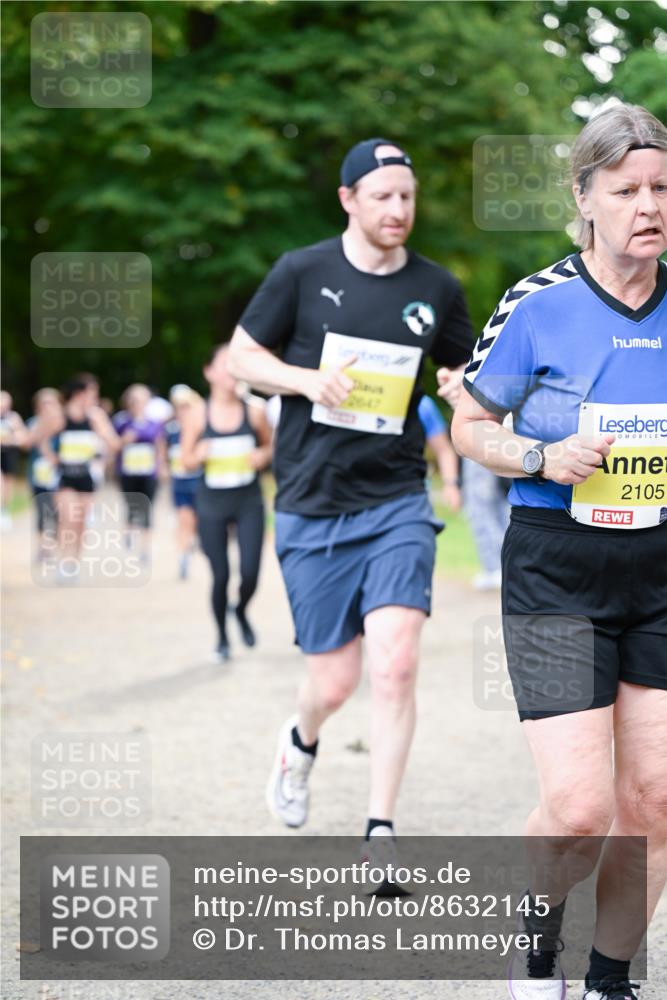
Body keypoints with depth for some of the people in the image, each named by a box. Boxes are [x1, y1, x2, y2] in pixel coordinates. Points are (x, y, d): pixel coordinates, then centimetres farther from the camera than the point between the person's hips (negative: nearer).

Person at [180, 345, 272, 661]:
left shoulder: (253, 412, -2)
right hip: (212, 504, -1)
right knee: (220, 576, 0)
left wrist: (263, 456, -9)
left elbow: (270, 446, 12)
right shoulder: (197, 415, -3)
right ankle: (222, 637, 23)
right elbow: (186, 460, 4)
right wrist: (199, 455, -18)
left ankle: (241, 611, 28)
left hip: (249, 501, 1)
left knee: (250, 573, -7)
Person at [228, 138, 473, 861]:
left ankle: (380, 833, -4)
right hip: (311, 508, -1)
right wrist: (310, 379, -12)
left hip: (397, 502, 1)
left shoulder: (436, 290, 5)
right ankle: (301, 742, 40)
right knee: (334, 680, 3)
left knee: (395, 663, -15)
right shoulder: (302, 273, -1)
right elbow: (241, 356, 6)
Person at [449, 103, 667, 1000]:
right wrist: (544, 459, -16)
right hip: (555, 579, -4)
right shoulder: (538, 304, -8)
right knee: (582, 811, -12)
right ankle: (537, 925, 21)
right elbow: (470, 426, 1)